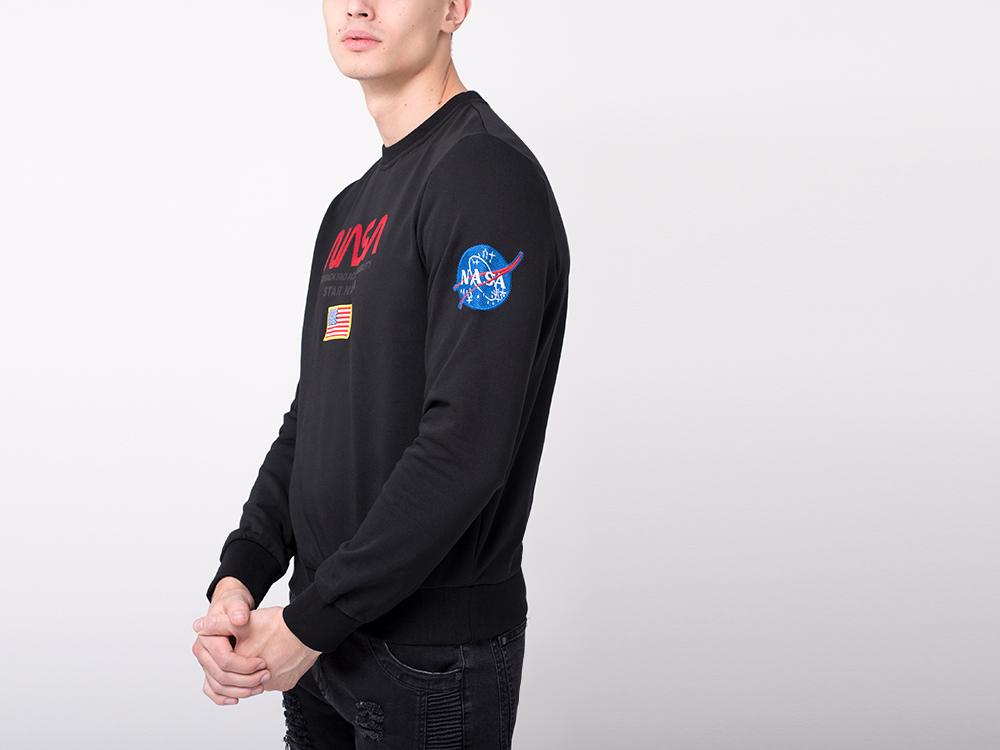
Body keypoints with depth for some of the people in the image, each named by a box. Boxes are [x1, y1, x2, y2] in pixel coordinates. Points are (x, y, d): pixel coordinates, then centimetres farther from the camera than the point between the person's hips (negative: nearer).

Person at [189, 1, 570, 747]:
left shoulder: (487, 175, -15)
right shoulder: (351, 208, 13)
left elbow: (466, 446, -23)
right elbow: (310, 418, 13)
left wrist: (311, 621, -19)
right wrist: (239, 577, -2)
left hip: (434, 652, -8)